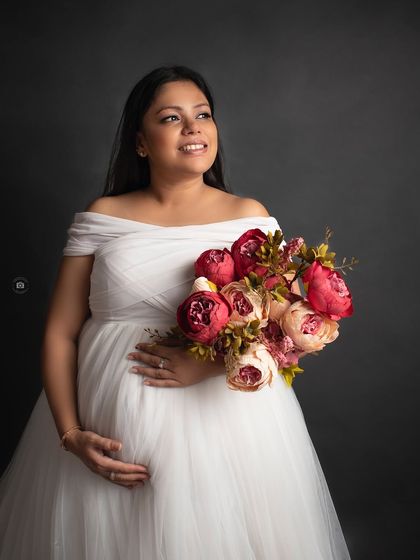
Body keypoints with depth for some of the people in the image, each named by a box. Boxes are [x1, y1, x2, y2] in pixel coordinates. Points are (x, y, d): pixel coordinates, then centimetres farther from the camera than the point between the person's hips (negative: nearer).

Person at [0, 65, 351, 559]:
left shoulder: (250, 217, 3)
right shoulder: (102, 217, 4)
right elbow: (61, 333, 3)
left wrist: (212, 362, -17)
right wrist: (70, 434, -8)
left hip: (228, 423, 0)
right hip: (113, 432, 1)